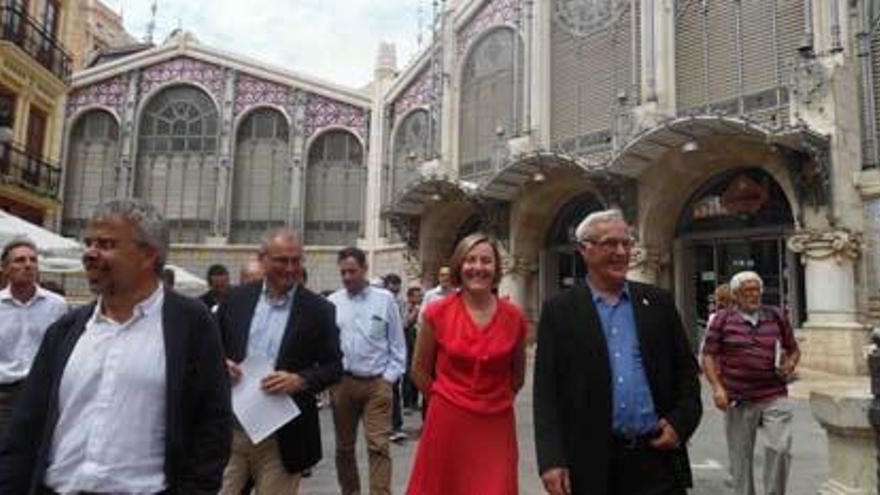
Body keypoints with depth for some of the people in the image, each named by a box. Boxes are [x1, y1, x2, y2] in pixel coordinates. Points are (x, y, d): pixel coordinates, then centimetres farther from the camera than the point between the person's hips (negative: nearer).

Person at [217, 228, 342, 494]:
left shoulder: (318, 309, -4)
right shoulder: (237, 298, 3)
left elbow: (334, 366, -2)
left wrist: (300, 380, -20)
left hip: (281, 436, -1)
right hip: (228, 427, 2)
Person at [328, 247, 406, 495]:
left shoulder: (385, 299, -2)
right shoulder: (333, 302, 2)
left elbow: (397, 343, 0)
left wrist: (389, 378, -4)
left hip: (377, 383, -2)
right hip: (342, 382, 3)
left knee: (378, 446, -5)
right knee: (344, 446, 15)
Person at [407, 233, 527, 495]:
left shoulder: (514, 317, -3)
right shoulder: (437, 313, -7)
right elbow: (419, 370, 5)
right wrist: (445, 399, 6)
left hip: (497, 426, 1)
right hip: (448, 423, -1)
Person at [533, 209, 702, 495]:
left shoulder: (658, 302, 6)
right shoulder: (559, 310, -2)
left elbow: (687, 370, 11)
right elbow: (546, 391, -5)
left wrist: (681, 423, -4)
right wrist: (551, 460, -11)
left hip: (658, 456, 2)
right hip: (592, 462, -1)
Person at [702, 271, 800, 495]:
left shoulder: (777, 317, 8)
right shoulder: (723, 320, 0)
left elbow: (793, 349, 20)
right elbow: (708, 355, -1)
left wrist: (790, 364, -2)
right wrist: (717, 387, -11)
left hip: (775, 397, 1)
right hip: (738, 400, -1)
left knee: (780, 448, -9)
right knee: (740, 457, 7)